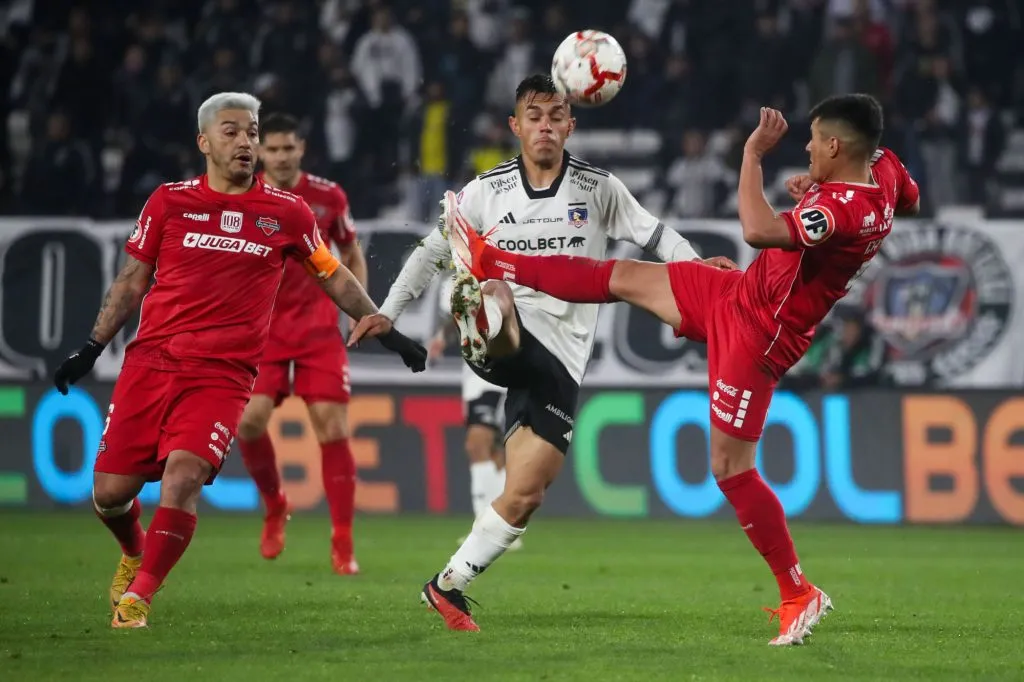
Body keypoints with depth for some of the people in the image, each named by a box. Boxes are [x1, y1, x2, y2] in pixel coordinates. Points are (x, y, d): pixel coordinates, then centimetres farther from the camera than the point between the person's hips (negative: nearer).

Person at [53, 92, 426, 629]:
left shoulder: (287, 213, 5)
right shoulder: (169, 201, 6)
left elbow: (333, 276, 18)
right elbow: (133, 279, 15)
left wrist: (382, 327, 15)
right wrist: (91, 347, 13)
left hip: (223, 374, -1)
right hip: (151, 359, 1)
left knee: (183, 476, -23)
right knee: (111, 490, -1)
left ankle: (138, 595, -10)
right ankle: (135, 553, 33)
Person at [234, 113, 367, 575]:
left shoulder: (328, 197, -2)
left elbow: (352, 257, 12)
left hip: (319, 327, 0)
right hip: (262, 326, 0)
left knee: (332, 426, -8)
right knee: (250, 420, -15)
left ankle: (343, 544, -1)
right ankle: (274, 507, 14)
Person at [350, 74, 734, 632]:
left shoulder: (598, 188, 6)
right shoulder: (487, 191, 6)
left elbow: (653, 234, 5)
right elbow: (431, 251, 14)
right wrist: (387, 312, 8)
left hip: (559, 359, 1)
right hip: (504, 341, -1)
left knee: (524, 495, -4)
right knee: (492, 292, -39)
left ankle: (448, 585, 9)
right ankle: (482, 324, -75)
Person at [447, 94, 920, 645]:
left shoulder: (849, 210, -34)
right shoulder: (882, 168, -5)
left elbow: (759, 231, -46)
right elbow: (911, 202, 20)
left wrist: (754, 153, -34)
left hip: (754, 338, -10)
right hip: (738, 294, 10)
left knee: (729, 467, -4)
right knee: (624, 278, 19)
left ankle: (799, 595, 8)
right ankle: (491, 264, 35)